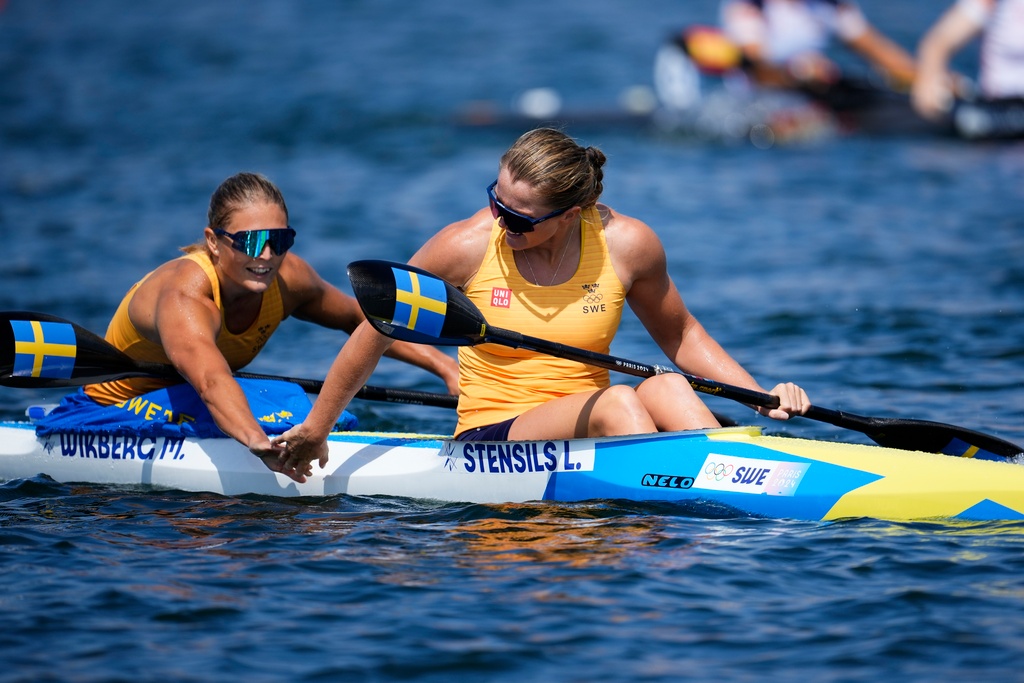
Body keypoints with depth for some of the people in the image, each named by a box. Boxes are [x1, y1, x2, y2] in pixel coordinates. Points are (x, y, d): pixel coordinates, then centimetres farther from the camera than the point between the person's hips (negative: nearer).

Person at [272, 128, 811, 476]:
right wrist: (316, 429, 7)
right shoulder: (467, 247, -9)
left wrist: (762, 395, 1)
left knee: (666, 387, -28)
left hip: (588, 434, 3)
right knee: (615, 401, -32)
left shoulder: (626, 245, -3)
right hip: (488, 442, -3)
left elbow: (680, 335, 13)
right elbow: (376, 331, 2)